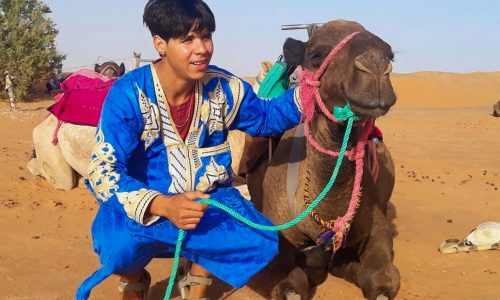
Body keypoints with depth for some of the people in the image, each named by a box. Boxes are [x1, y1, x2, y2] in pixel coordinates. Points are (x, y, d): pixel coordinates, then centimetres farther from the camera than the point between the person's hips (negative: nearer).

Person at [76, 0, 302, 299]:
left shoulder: (224, 87, -7)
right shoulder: (128, 94, -21)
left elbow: (265, 117, 12)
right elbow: (103, 171, -26)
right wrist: (162, 205, -40)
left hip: (207, 197, 4)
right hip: (144, 205, -3)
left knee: (261, 241, -19)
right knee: (119, 245, -34)